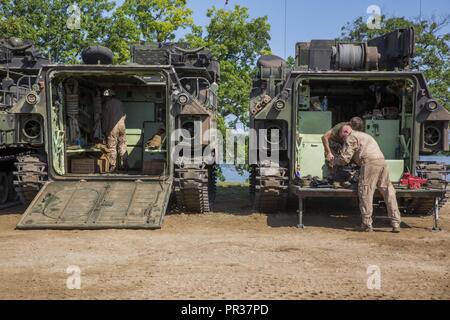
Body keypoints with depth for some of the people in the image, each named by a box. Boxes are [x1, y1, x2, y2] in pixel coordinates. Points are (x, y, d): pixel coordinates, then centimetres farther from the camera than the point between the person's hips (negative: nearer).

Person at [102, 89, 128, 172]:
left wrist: (104, 129, 1)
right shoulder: (119, 102, 9)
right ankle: (125, 164, 13)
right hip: (121, 124, 4)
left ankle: (113, 166, 5)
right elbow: (124, 115, 12)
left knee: (112, 146, 3)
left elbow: (104, 118, -4)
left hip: (112, 127, -4)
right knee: (122, 144, 12)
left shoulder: (106, 104, -4)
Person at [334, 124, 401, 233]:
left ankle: (367, 225, 1)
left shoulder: (351, 137, 7)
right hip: (382, 161, 9)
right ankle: (396, 224, 9)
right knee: (388, 192, 8)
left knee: (365, 193, -2)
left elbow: (345, 158, 1)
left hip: (370, 163, -9)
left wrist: (334, 161, 18)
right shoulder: (364, 135, 35)